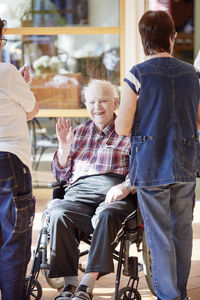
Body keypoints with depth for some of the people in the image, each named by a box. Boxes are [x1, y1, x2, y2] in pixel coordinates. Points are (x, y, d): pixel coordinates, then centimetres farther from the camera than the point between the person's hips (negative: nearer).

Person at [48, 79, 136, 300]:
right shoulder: (79, 133, 26)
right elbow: (61, 175, 26)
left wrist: (126, 186, -17)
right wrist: (64, 146, 10)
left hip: (115, 193, -3)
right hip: (80, 191, 3)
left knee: (107, 215, -39)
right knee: (58, 215, -31)